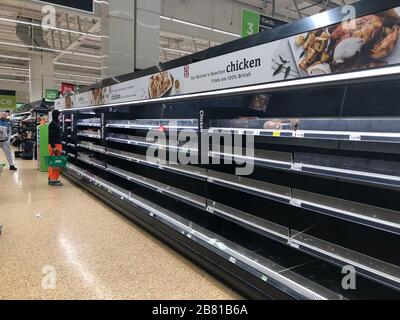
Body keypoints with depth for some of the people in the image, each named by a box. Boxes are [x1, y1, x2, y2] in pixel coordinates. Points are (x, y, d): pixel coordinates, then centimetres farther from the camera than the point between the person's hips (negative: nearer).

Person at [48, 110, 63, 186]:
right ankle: (53, 180, -2)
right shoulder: (52, 124, -13)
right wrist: (53, 147, -22)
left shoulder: (57, 123, 16)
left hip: (58, 145, 10)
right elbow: (51, 136, -19)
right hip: (54, 145, -10)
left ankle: (51, 178, 21)